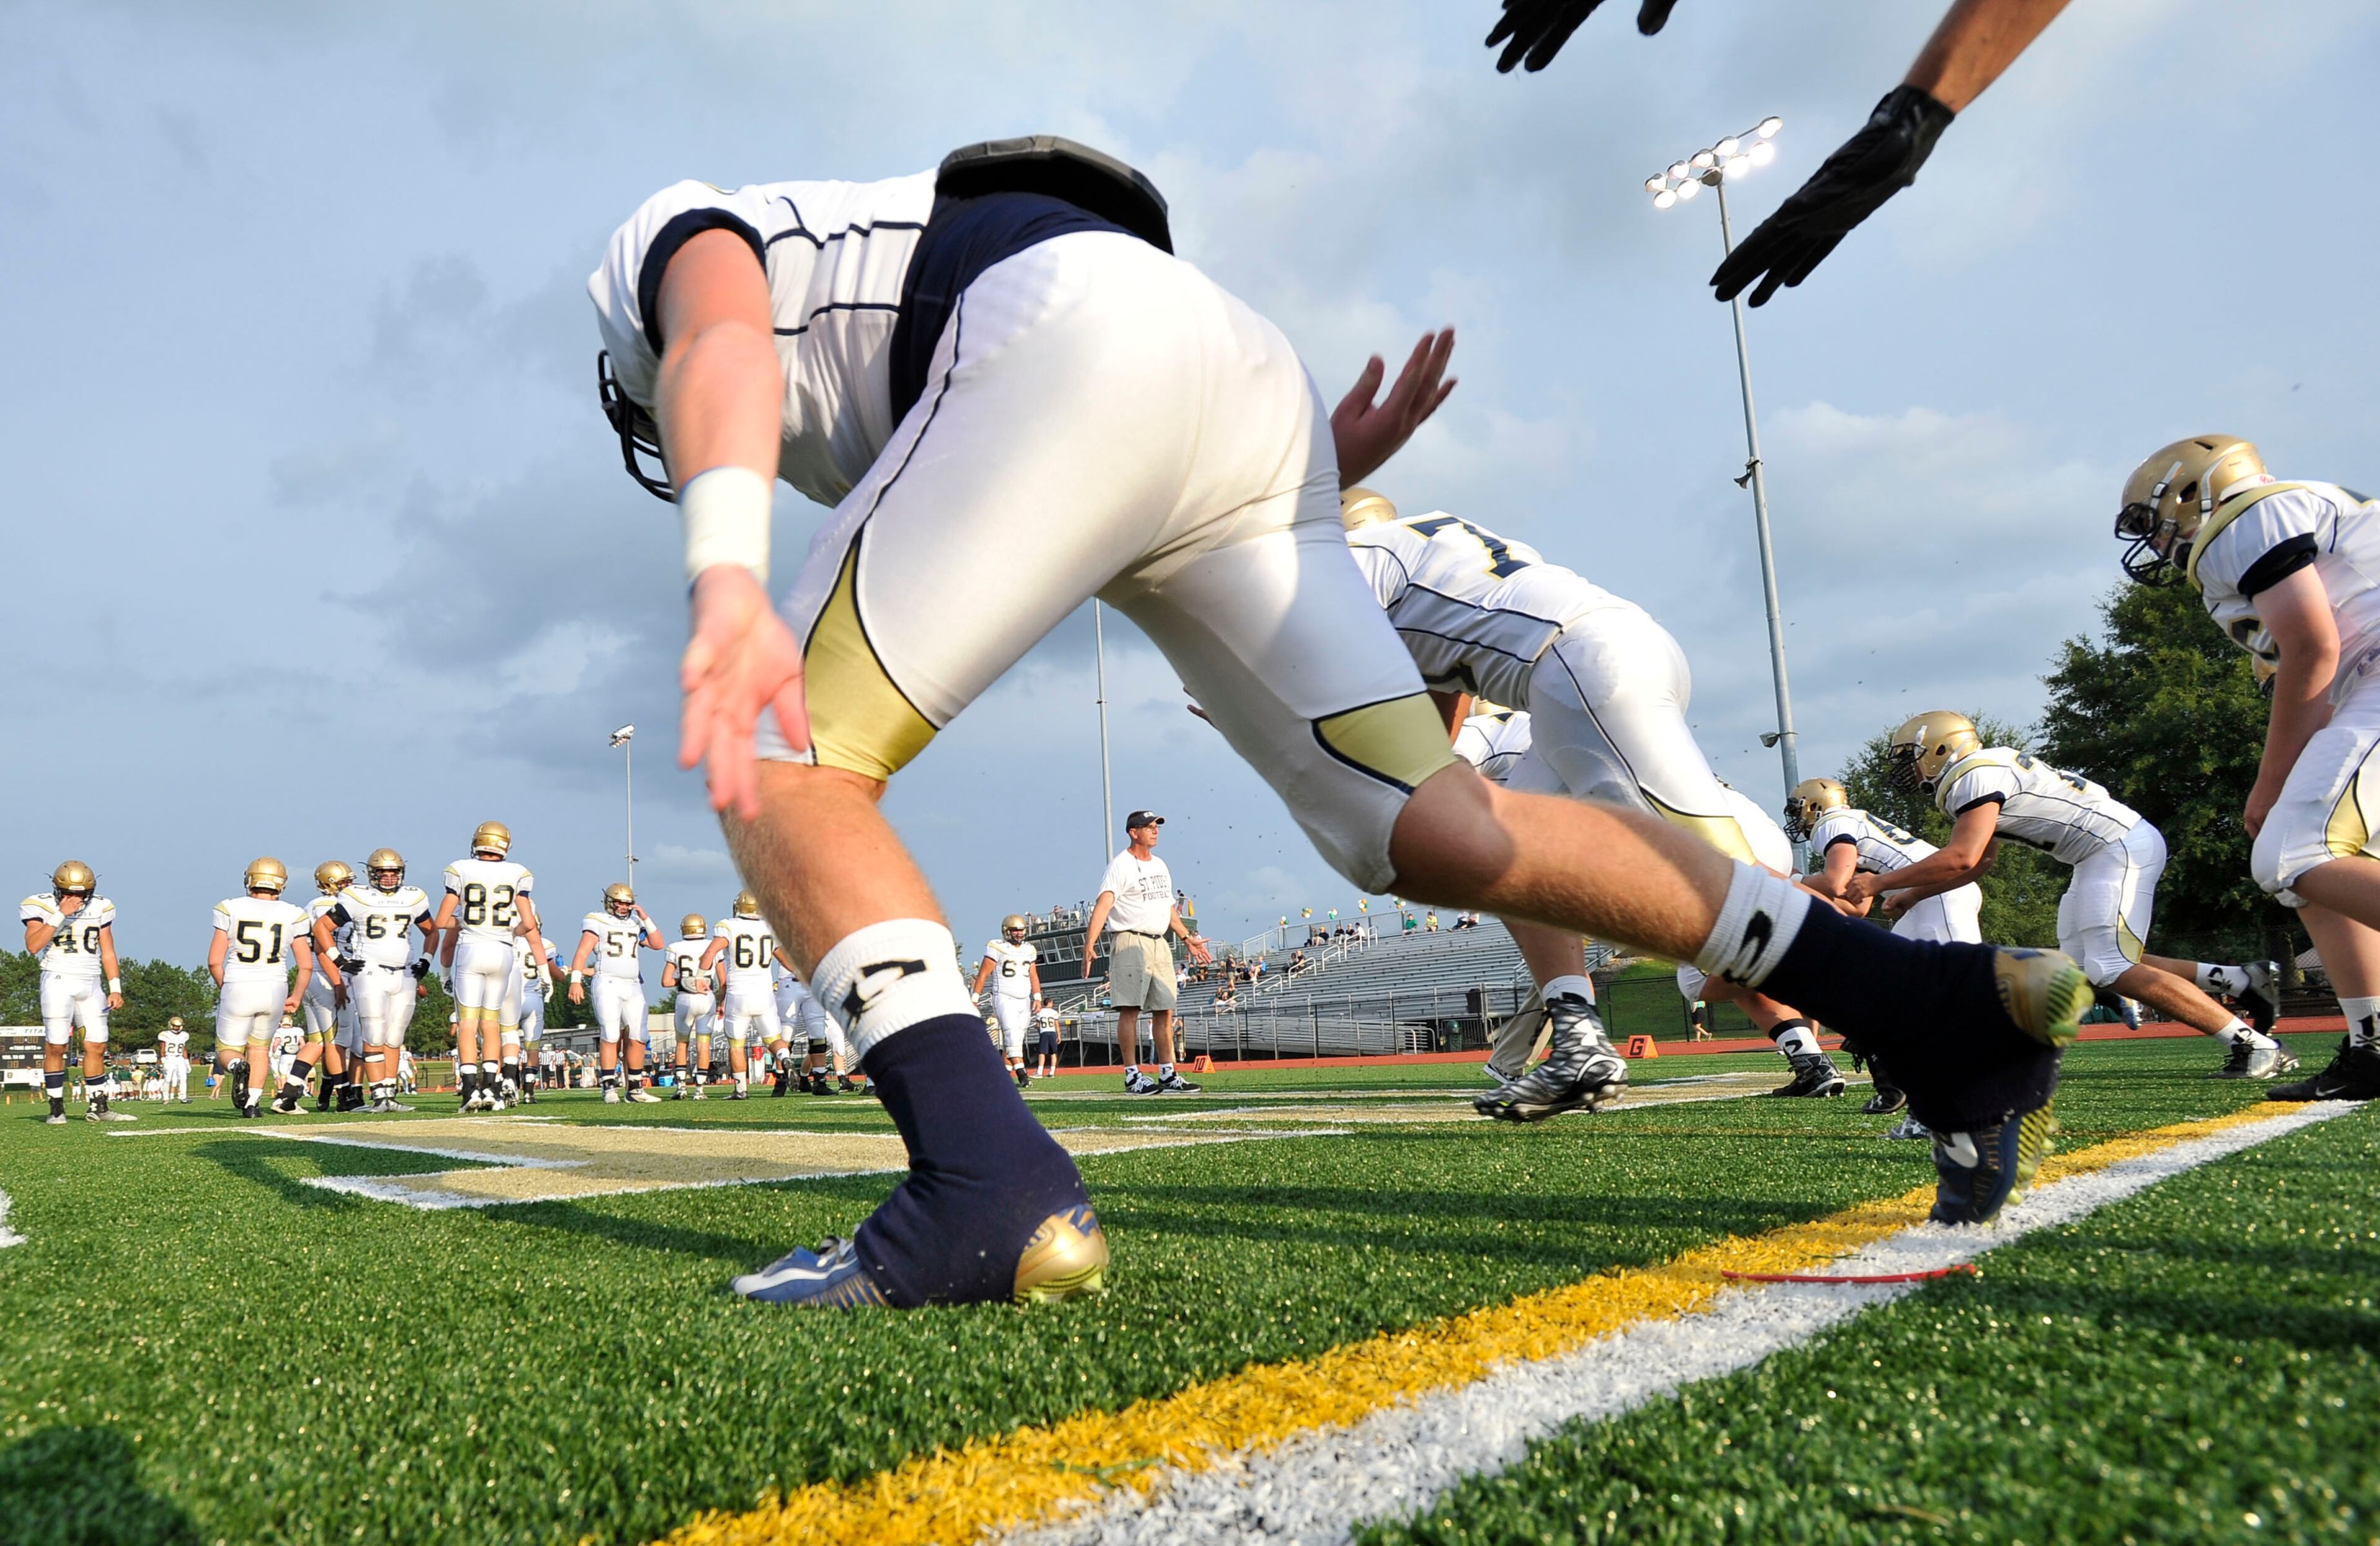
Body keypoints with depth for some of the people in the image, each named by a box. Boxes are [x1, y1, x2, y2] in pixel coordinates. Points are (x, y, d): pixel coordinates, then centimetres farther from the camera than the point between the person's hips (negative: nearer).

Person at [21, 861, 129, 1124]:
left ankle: (97, 1108, 8)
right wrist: (60, 915, -21)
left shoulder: (100, 908, 7)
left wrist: (115, 989, 6)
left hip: (92, 984, 4)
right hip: (59, 981, -4)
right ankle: (56, 1109, 2)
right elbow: (33, 947, -17)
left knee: (97, 1046, 3)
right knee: (56, 1047, -5)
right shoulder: (42, 906, -4)